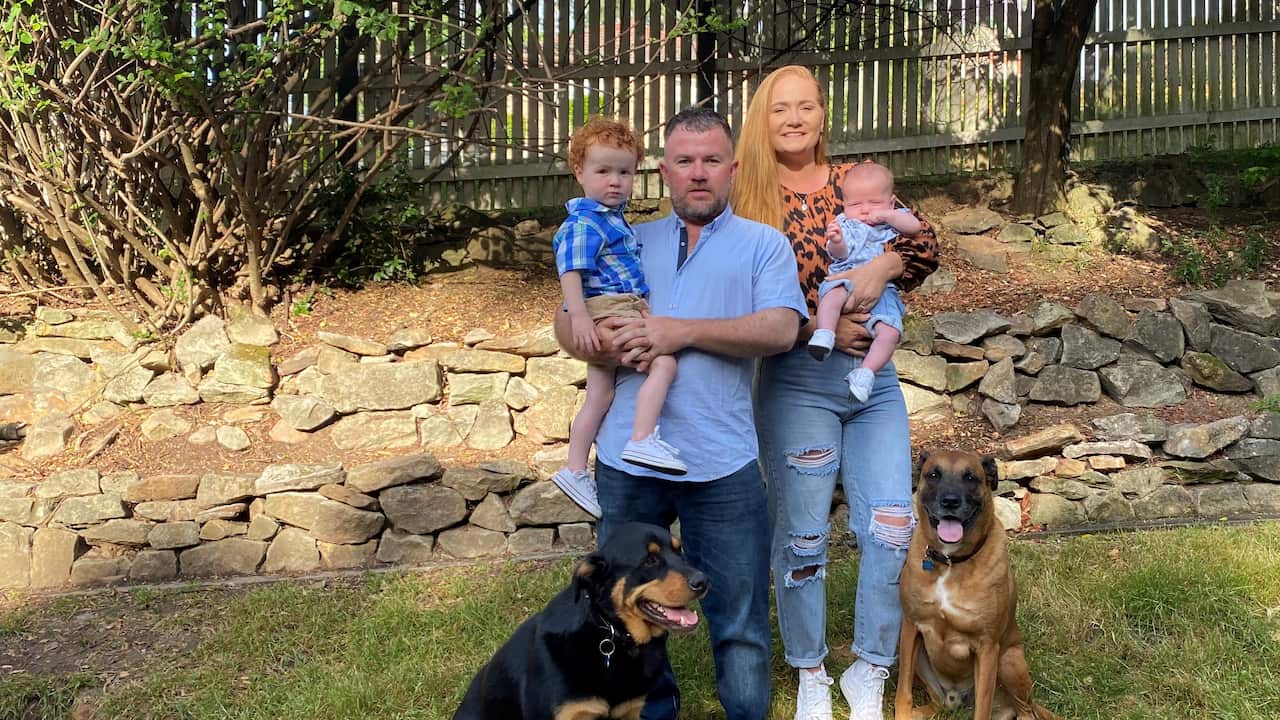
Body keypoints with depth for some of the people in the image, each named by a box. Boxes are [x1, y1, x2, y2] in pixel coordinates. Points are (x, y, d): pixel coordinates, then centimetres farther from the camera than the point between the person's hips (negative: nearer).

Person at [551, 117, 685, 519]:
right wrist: (579, 316, -30)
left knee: (599, 397, 12)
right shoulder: (583, 223, -12)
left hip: (618, 312, 10)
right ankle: (643, 440, -29)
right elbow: (570, 271, -21)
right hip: (607, 310, -10)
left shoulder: (614, 219, 20)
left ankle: (575, 471, 18)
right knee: (664, 361, -22)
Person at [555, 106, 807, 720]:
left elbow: (780, 329, -9)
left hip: (722, 464, -3)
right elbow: (565, 321, 12)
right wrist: (596, 337, -12)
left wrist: (685, 332, -18)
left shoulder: (763, 244, 7)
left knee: (740, 618, 4)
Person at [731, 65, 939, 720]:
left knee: (891, 527, -1)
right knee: (801, 537, 4)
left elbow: (925, 245, 2)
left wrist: (884, 263, -18)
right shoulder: (746, 197, -2)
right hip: (795, 380, -3)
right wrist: (820, 326, -17)